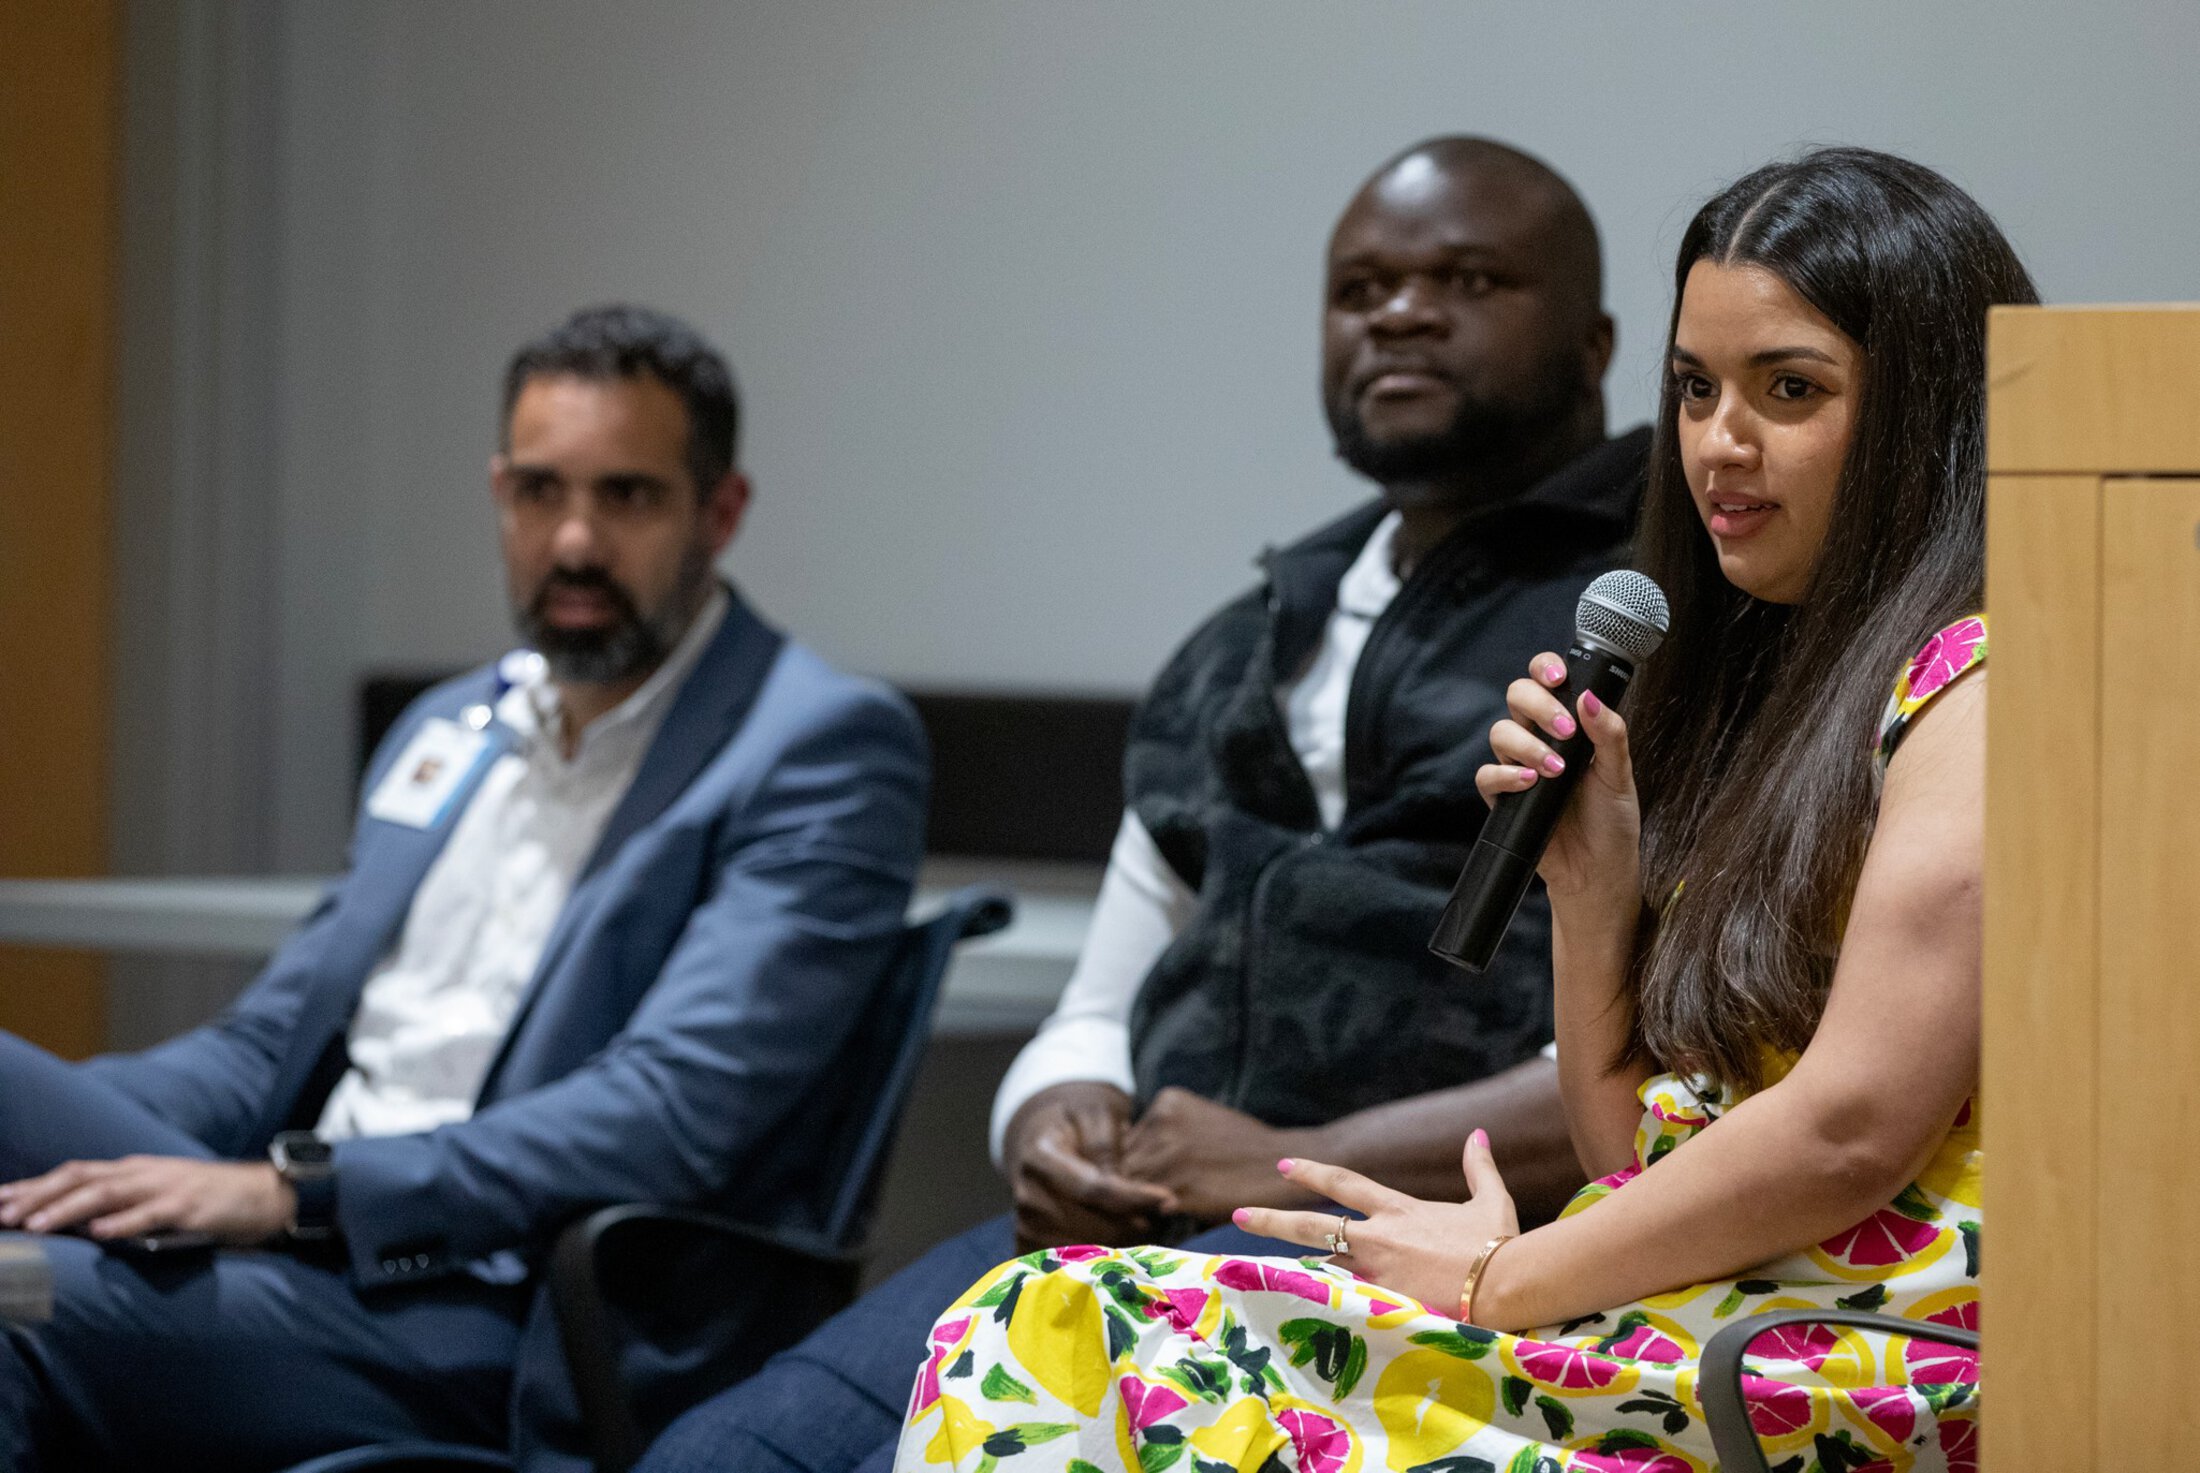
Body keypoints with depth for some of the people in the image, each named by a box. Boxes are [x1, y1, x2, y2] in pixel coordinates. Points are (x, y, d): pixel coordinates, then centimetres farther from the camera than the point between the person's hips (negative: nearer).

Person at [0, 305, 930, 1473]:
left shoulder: (823, 749, -3)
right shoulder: (449, 730, 23)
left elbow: (673, 1113, -16)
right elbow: (269, 1043, 22)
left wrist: (296, 1190, -23)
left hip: (505, 1326, -7)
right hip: (299, 1240, 8)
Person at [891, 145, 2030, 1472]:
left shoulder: (1986, 685, -5)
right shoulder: (1771, 680, 23)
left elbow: (1850, 1130, -15)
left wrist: (1511, 1276, -8)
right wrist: (1591, 880, 5)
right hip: (1662, 1327, 8)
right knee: (1044, 1335, -12)